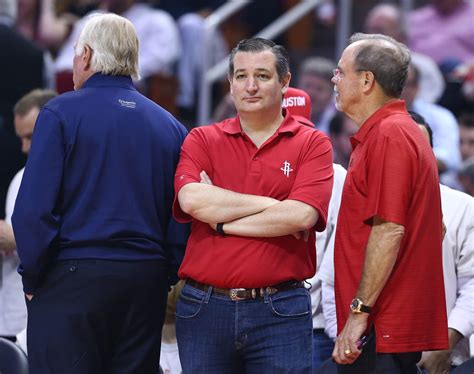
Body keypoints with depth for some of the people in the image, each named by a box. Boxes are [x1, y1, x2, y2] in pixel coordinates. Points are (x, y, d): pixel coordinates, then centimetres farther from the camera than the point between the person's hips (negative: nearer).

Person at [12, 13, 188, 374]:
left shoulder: (61, 113, -6)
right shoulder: (170, 126, 8)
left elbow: (34, 209, -12)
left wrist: (31, 277, -3)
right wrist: (165, 278, 12)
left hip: (72, 278, -5)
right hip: (147, 282, 5)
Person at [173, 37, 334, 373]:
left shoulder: (312, 144, 4)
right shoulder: (202, 140, 9)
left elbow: (301, 216, -11)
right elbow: (192, 199, -11)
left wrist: (222, 221, -7)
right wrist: (273, 205, -9)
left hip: (280, 310, -2)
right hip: (204, 307, 2)